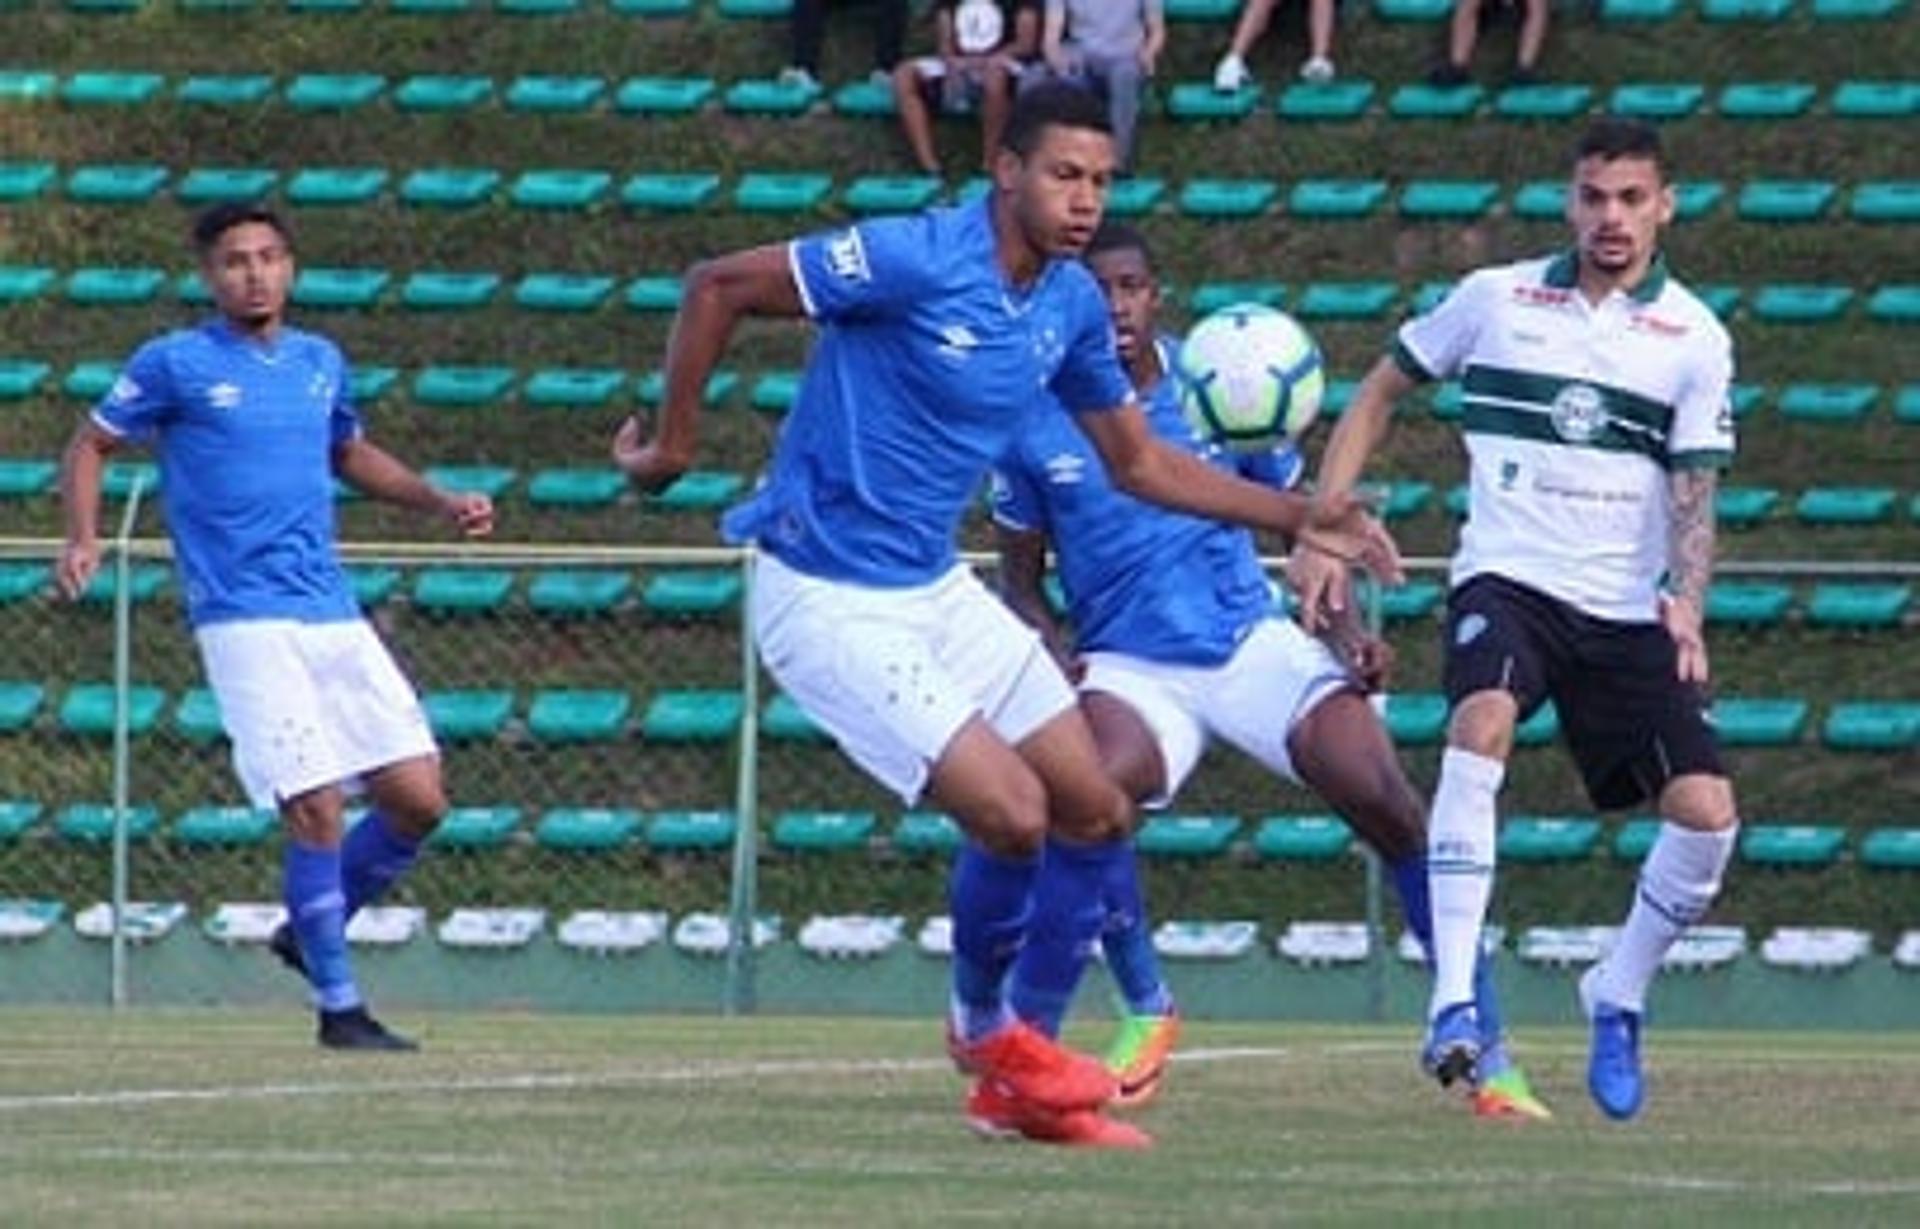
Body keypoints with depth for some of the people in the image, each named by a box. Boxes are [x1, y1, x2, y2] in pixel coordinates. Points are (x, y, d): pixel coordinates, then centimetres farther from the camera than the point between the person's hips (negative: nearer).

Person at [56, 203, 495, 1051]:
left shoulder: (321, 363, 14)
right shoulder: (173, 365, -1)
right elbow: (91, 445, 7)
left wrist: (440, 503, 19)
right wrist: (85, 539, -9)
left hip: (335, 617, 6)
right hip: (245, 622, -6)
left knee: (417, 799, 0)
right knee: (317, 808, -13)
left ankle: (314, 928, 23)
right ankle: (337, 1005, -1)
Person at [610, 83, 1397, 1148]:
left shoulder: (1071, 305, 2)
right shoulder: (914, 260, -22)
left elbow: (1139, 463, 16)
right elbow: (717, 288, -17)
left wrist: (1299, 520, 9)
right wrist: (673, 445, -10)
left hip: (935, 589, 8)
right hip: (827, 604, -8)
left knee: (1094, 813, 7)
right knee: (1013, 812, -15)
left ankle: (1003, 1059, 23)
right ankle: (984, 1031, 13)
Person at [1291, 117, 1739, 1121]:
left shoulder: (1692, 339, 4)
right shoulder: (1496, 300, 4)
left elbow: (1692, 493, 0)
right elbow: (1379, 393, 14)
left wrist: (1685, 603, -18)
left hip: (1626, 610, 2)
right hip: (1506, 580, -2)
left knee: (1705, 810, -12)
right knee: (1482, 726, -34)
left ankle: (1618, 1000, 16)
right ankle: (1453, 1000, -36)